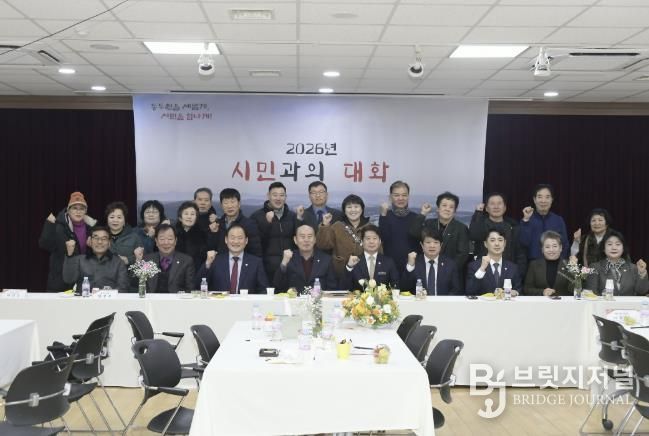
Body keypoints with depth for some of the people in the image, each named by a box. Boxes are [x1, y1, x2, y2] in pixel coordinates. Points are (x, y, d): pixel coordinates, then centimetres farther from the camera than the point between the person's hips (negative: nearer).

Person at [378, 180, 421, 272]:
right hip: (390, 264, -1)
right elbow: (383, 237, -15)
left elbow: (421, 242, 7)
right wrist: (383, 215, -21)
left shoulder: (415, 217, 5)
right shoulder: (386, 216, 1)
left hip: (411, 264, 2)